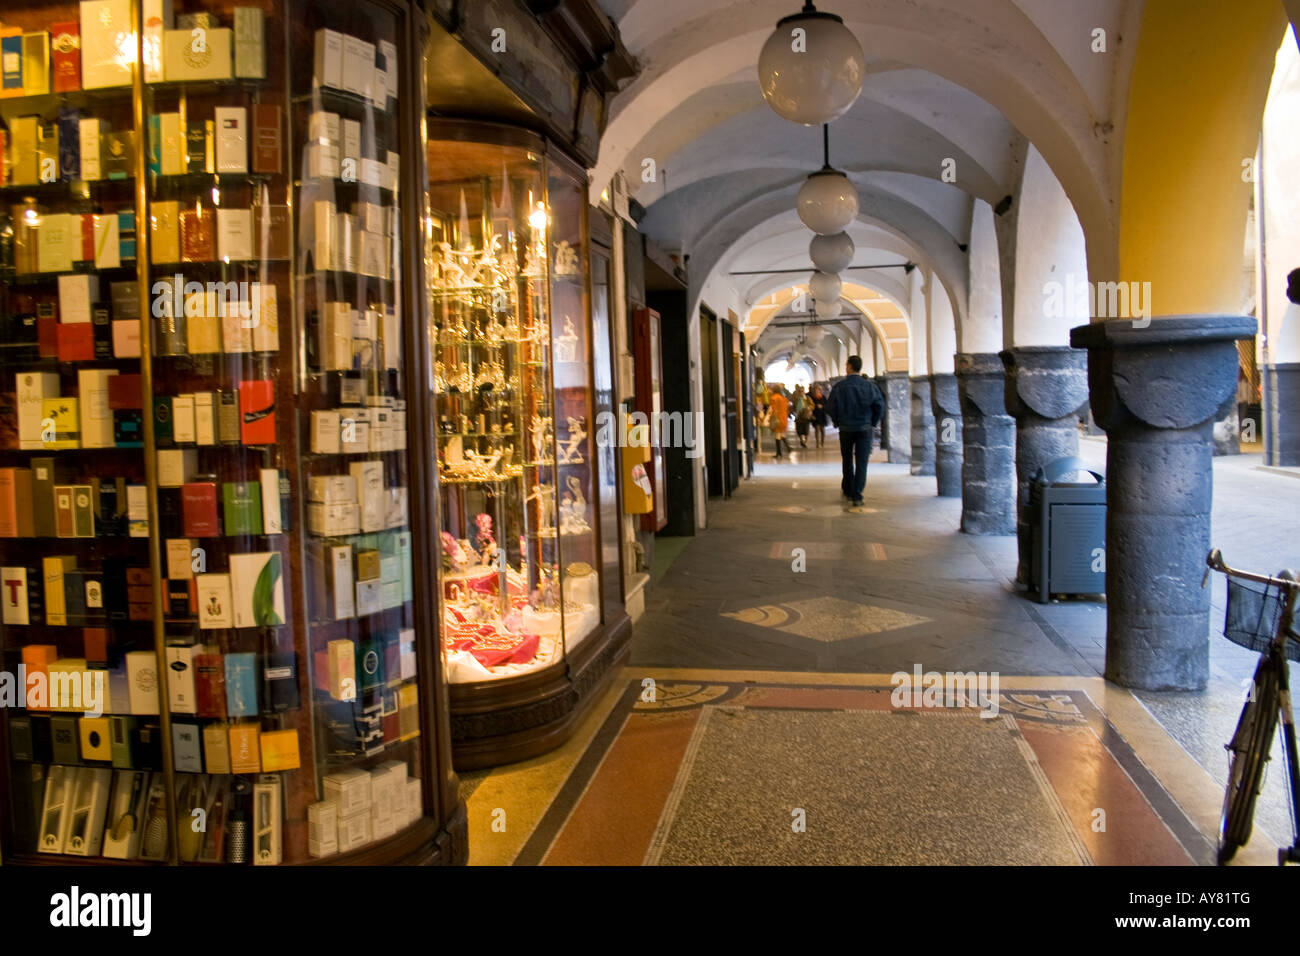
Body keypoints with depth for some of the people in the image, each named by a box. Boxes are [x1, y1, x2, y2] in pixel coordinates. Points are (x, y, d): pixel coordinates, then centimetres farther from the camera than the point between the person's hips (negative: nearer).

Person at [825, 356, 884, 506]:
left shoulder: (839, 386, -8)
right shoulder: (869, 385, -5)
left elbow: (830, 408, -7)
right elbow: (880, 406, -5)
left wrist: (837, 423, 9)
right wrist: (873, 424, 8)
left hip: (846, 429, 1)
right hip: (865, 429, 0)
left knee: (847, 461, 19)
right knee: (861, 462, 1)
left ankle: (848, 490, 27)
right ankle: (857, 496, -6)